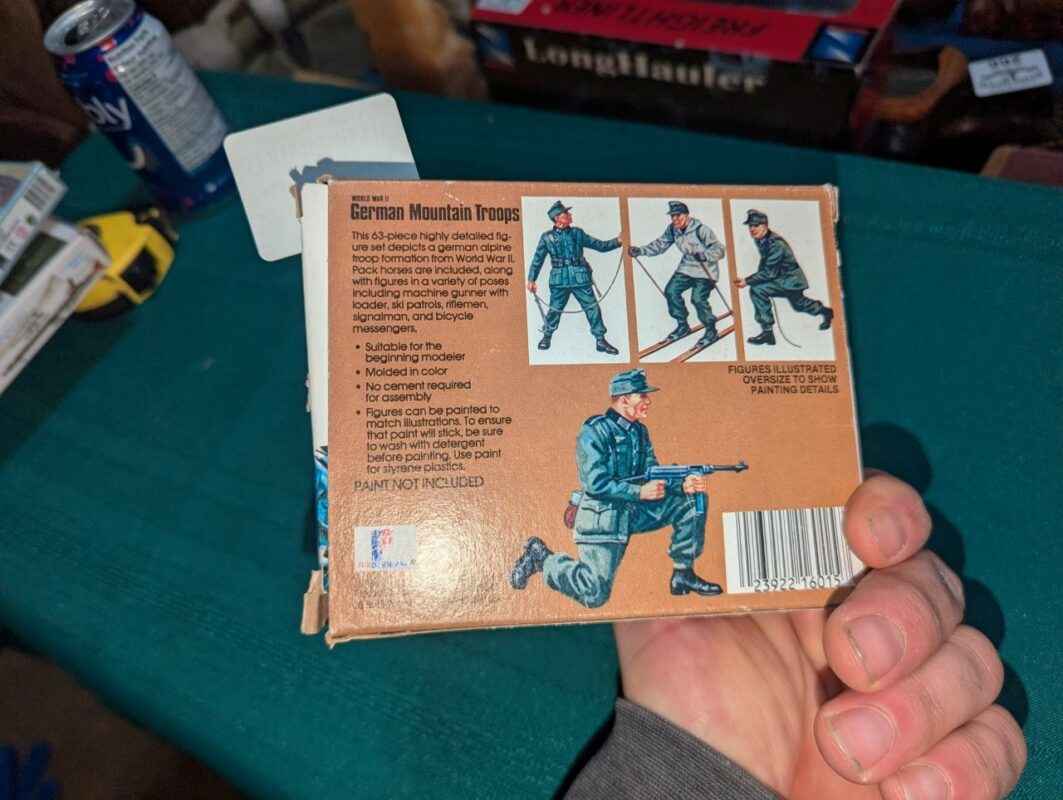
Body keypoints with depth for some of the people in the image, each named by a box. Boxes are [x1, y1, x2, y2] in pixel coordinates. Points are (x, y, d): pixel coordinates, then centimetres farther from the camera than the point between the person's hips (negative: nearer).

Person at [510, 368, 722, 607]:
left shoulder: (639, 431, 9)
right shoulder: (594, 432, -15)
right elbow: (596, 483, -22)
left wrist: (683, 485, -12)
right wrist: (639, 492, -27)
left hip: (636, 510, 7)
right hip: (603, 516, -7)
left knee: (691, 503, -5)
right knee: (595, 594, -12)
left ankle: (683, 574, 6)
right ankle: (542, 557, 12)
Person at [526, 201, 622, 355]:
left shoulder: (578, 233, 8)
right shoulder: (547, 237, 3)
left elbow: (600, 245, 11)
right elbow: (538, 259, 7)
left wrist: (617, 242, 0)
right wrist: (531, 279, 5)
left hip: (580, 278, 2)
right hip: (559, 280, -2)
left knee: (592, 308, -1)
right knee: (555, 309, 4)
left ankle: (600, 340, 8)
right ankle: (547, 336, 29)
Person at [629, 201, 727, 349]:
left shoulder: (701, 229, -25)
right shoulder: (673, 229, -5)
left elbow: (719, 250, -28)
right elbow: (659, 245, 5)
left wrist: (705, 255, -48)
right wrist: (640, 250, -8)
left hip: (706, 270, -7)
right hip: (687, 267, 7)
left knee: (698, 298, -19)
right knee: (671, 290, -4)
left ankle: (711, 331, 2)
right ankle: (682, 326, 15)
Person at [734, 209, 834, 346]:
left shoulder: (776, 244, -31)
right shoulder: (760, 239, -6)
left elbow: (769, 272, -32)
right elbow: (764, 262, 10)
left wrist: (747, 281, -34)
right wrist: (756, 278, -2)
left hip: (791, 280, -9)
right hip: (783, 278, 9)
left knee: (757, 289, -27)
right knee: (798, 304, 32)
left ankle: (767, 332, -20)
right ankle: (824, 311, 61)